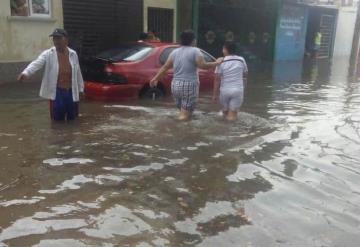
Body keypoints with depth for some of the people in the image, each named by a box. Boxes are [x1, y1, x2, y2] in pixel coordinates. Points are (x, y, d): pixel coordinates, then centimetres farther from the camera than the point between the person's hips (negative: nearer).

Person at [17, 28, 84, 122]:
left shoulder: (73, 54, 3)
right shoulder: (48, 54, -6)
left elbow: (77, 73, 12)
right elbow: (36, 64, -24)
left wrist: (80, 89, 16)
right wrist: (25, 73, -43)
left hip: (71, 92, 3)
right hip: (57, 93, -2)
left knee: (72, 120, 14)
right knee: (58, 121, 4)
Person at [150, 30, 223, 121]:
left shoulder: (175, 52, 10)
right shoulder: (195, 51, -7)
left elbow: (165, 67, 11)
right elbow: (203, 65, -14)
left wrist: (156, 78, 20)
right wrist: (217, 63, -1)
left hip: (175, 85, 6)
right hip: (189, 86, -6)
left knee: (182, 109, 24)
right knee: (184, 116, -2)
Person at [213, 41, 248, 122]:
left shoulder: (221, 62, -6)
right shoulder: (241, 60, 1)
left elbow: (217, 79, -7)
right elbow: (245, 73, 15)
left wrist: (215, 94, -1)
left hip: (224, 90, 0)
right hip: (238, 90, 1)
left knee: (225, 111, 21)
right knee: (232, 114, 3)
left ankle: (226, 114, 2)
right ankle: (231, 116, -19)